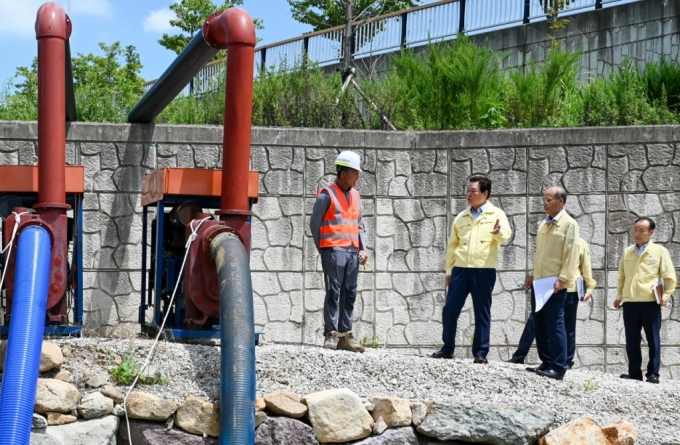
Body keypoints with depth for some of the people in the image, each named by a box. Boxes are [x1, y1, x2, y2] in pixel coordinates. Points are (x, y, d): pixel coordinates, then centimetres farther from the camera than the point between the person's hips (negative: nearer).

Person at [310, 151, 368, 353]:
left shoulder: (355, 195, 15)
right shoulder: (327, 195, -4)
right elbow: (314, 223, 0)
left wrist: (362, 249, 8)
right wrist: (323, 249, 3)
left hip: (352, 252, 6)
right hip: (333, 251, -6)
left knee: (349, 294, 5)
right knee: (334, 293, -5)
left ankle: (345, 336, 9)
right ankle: (331, 335, -2)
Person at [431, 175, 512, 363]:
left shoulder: (496, 214, 2)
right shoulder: (461, 217, 15)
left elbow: (506, 235, -15)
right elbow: (452, 245, 18)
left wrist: (498, 232, -39)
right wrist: (449, 270, 13)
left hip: (484, 271, -4)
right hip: (461, 269, 4)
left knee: (482, 312, 2)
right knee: (450, 309, 3)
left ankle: (480, 353, 8)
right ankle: (447, 348, 14)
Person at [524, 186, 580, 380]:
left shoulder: (569, 224, -7)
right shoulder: (544, 223, 16)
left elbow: (571, 255, -12)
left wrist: (562, 278, -18)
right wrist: (533, 274, 18)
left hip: (555, 284, -8)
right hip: (539, 282, 8)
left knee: (555, 325, -7)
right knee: (539, 324, 9)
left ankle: (558, 368, -5)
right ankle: (546, 363, 16)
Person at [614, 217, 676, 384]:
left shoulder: (660, 251, 2)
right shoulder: (627, 252, 14)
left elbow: (669, 277, 1)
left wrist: (666, 295, -9)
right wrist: (619, 296, 14)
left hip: (650, 302, -4)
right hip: (629, 302, 4)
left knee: (653, 339, 1)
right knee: (632, 340, 5)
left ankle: (653, 373, 7)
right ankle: (634, 372, 11)